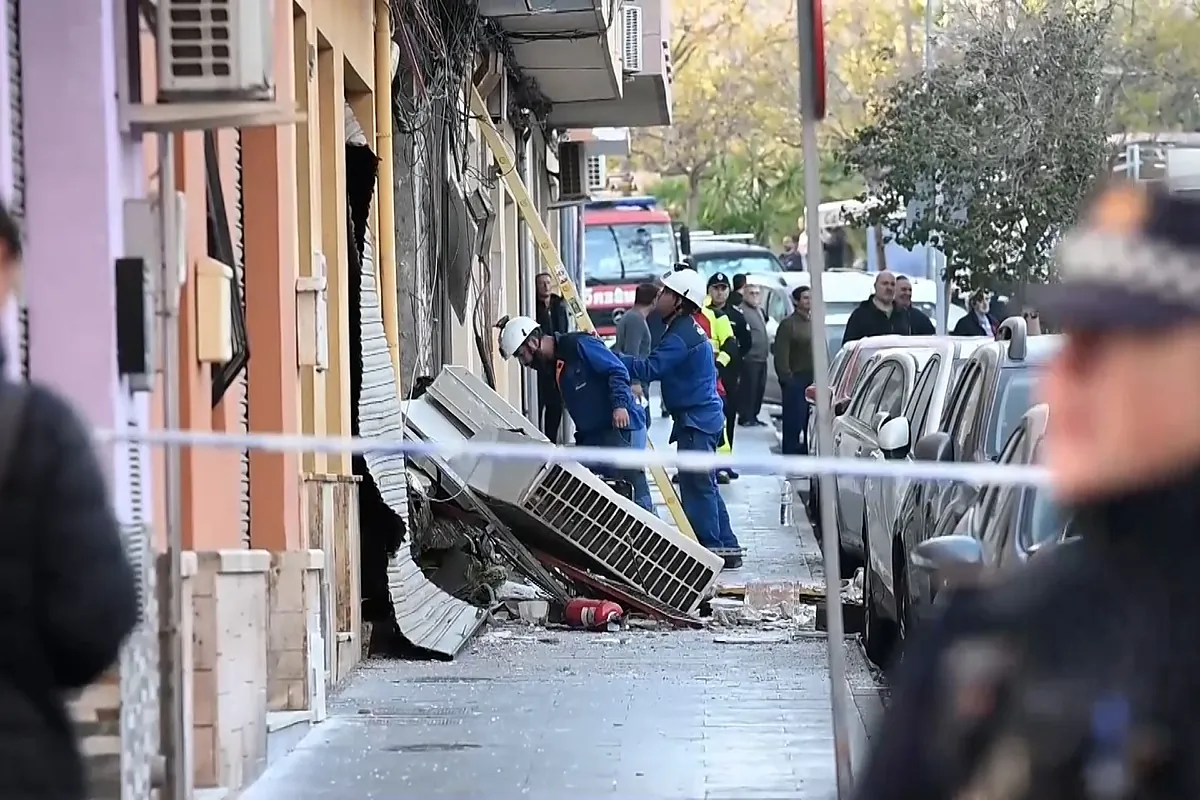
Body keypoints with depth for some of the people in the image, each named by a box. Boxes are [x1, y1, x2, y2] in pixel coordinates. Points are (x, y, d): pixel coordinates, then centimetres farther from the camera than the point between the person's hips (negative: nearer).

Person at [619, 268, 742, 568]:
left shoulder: (680, 337, -18)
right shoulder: (690, 330, 17)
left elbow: (649, 368, -27)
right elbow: (659, 368, 18)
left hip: (695, 420, -11)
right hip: (703, 417, 11)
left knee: (696, 486, -8)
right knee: (704, 486, 14)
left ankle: (710, 548, -8)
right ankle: (726, 548, 18)